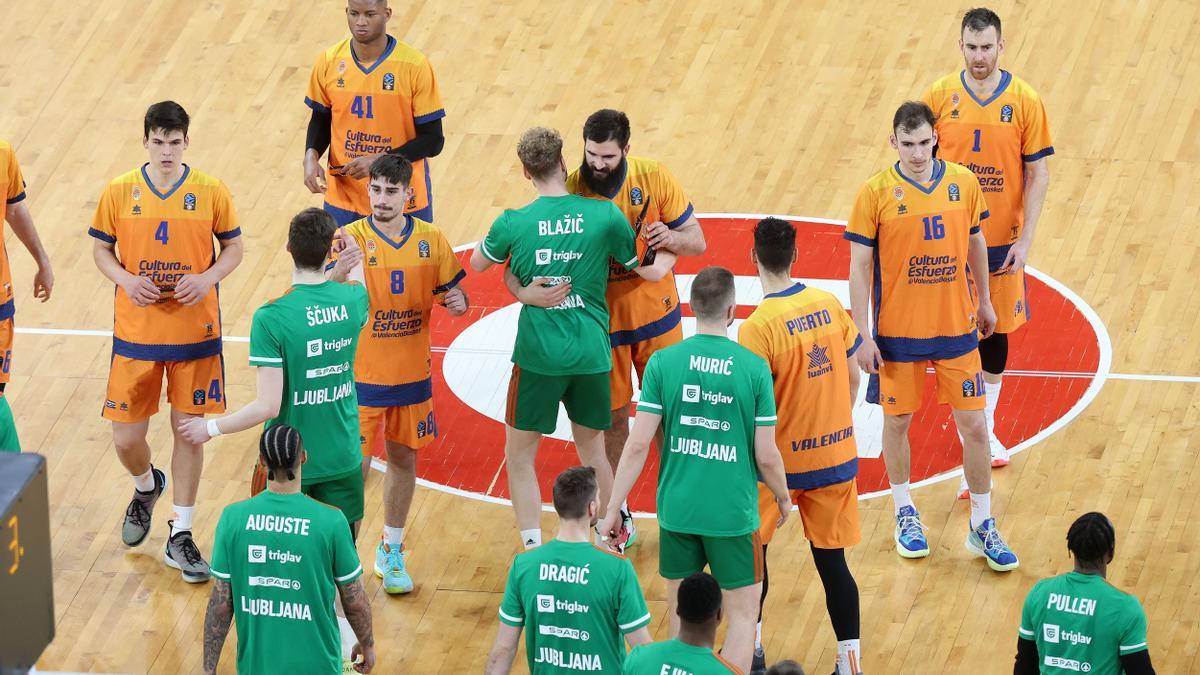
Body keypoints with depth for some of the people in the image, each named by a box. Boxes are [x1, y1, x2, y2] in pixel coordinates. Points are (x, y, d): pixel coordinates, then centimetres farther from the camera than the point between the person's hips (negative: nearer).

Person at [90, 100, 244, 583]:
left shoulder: (211, 192, -6)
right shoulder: (120, 192, -4)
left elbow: (233, 247, 3)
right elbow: (101, 249, 4)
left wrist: (208, 278, -16)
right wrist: (127, 280, -15)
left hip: (195, 333, -1)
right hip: (136, 333, 1)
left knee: (190, 431, 5)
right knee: (126, 438, 3)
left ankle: (181, 537, 18)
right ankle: (146, 487, 39)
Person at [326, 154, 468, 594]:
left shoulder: (431, 241, -3)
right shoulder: (351, 238, -13)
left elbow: (451, 293, 9)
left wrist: (457, 302, -16)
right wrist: (341, 270, -48)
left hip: (412, 374, 4)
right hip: (361, 374, -3)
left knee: (403, 458, 14)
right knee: (355, 467, -3)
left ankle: (391, 553, 31)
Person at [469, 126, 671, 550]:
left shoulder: (513, 223, -9)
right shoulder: (604, 216, -6)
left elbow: (478, 264, 12)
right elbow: (650, 271, 6)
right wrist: (671, 256, 28)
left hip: (538, 355, -2)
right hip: (592, 354, 3)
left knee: (519, 455, 11)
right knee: (592, 451, 22)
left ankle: (534, 553, 5)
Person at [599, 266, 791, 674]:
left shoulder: (663, 362, -8)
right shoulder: (754, 368, -10)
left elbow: (638, 445, -9)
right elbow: (766, 456, -7)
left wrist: (613, 509, -1)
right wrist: (783, 497, 13)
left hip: (677, 510, 2)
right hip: (733, 514, -2)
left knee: (680, 613, 16)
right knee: (742, 613, 11)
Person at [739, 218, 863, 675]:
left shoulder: (758, 327, -21)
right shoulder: (830, 306, -4)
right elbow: (853, 378, 5)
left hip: (779, 460, -4)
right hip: (836, 455, 4)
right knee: (832, 560, 9)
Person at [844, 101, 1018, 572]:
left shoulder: (963, 183, -4)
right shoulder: (876, 193, -12)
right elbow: (859, 267, -8)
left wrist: (984, 301, 20)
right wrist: (862, 336, -10)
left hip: (956, 327, 2)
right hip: (898, 333, -2)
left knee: (974, 426, 2)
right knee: (897, 421, 12)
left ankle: (983, 527, 16)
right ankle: (905, 514, 34)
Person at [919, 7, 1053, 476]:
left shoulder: (1024, 100, -6)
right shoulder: (939, 96, -5)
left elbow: (1037, 174, -3)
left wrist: (1025, 239, -9)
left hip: (1002, 239, 1)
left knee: (997, 331, 14)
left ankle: (987, 431, 32)